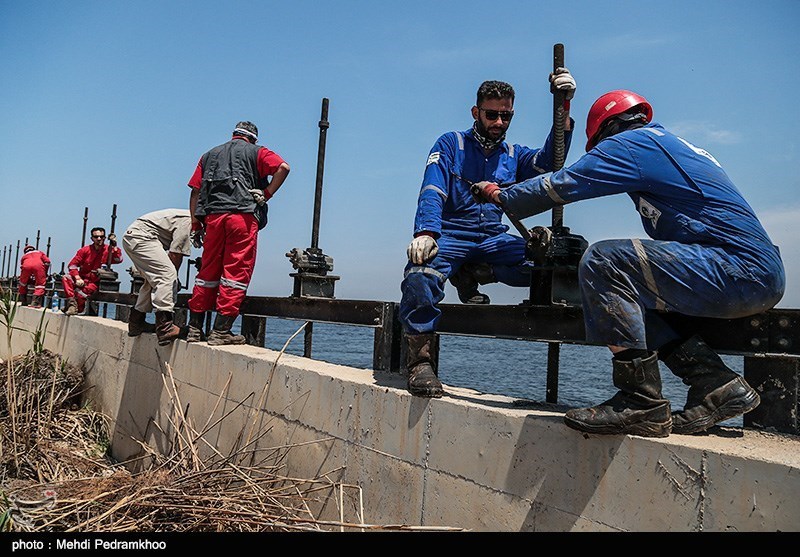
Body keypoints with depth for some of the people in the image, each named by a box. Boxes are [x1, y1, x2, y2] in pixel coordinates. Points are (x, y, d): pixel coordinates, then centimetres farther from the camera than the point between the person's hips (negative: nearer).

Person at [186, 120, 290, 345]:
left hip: (213, 216, 4)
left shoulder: (210, 155, 26)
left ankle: (195, 327, 13)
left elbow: (195, 192, 17)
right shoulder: (256, 152, 15)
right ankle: (221, 330, -6)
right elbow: (283, 167, -4)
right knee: (237, 272, -4)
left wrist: (196, 225, 16)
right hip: (243, 215, -4)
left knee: (208, 271, 10)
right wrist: (266, 194, 0)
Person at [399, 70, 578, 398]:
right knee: (420, 275, -36)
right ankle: (420, 361, -21)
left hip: (493, 240, 3)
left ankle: (472, 275, -7)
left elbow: (548, 163, -4)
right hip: (448, 235, -3)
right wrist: (425, 232, -26)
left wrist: (563, 108, -13)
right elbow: (431, 193, -7)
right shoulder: (451, 144, 8)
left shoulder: (514, 155, 18)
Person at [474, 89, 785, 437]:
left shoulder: (632, 143, -3)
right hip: (762, 277, 10)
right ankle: (717, 385, 8)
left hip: (740, 269, -10)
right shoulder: (675, 145, 26)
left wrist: (499, 195, 13)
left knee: (602, 262, -17)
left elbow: (558, 187, -4)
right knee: (631, 294, 17)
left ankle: (642, 403, -14)